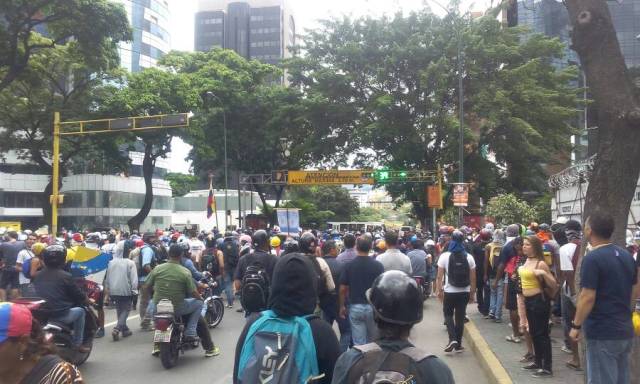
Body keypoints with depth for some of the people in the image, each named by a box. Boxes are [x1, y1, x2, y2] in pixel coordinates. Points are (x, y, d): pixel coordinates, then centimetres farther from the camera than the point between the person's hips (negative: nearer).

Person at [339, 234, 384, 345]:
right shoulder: (378, 265, -8)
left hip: (355, 307, 0)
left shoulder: (349, 265, -7)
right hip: (373, 307, 0)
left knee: (358, 343, 6)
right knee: (372, 341, 21)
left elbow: (343, 289, -3)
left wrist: (342, 306, 10)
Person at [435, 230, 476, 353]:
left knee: (448, 315, 14)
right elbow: (473, 278, 1)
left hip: (449, 292, -2)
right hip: (464, 292, 2)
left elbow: (439, 276, -7)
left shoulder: (445, 256, -7)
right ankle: (458, 345, 17)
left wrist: (439, 290, 4)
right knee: (460, 317, 11)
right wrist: (472, 293, 10)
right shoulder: (469, 257, -1)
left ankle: (452, 339, -5)